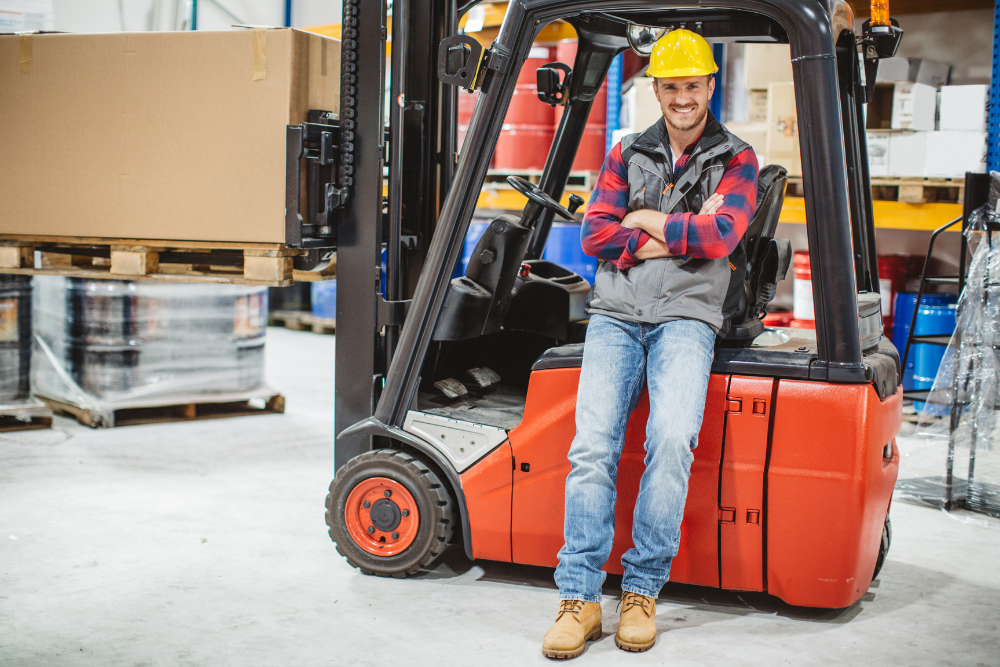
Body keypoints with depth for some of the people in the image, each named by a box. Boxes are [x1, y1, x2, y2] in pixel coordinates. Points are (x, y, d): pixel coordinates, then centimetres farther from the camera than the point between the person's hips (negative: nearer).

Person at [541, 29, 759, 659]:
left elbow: (720, 235, -6)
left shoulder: (736, 159, 12)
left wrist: (647, 220, 2)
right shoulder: (627, 154, 20)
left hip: (687, 316, -2)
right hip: (616, 315, 2)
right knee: (594, 445, -18)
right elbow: (595, 235, 7)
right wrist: (679, 235, -1)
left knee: (672, 437, -26)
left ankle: (643, 590, -14)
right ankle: (580, 598, -13)